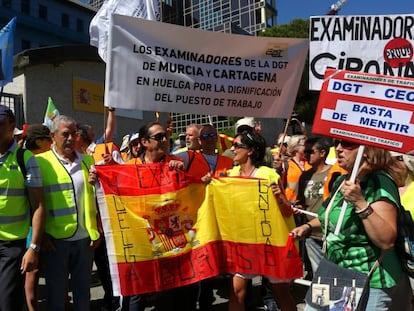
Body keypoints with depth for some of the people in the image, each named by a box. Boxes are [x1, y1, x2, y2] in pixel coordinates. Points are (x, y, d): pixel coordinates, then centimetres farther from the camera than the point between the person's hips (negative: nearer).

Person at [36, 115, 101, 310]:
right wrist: (42, 234, -8)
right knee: (56, 293, 13)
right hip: (55, 239, -3)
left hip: (85, 237, 3)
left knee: (83, 291, 17)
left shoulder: (87, 160, 7)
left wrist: (96, 231, 5)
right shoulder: (41, 162, -4)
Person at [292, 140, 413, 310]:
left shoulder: (380, 182, -18)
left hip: (368, 284, -7)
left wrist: (360, 202, -33)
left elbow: (387, 241, -26)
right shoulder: (342, 180, 4)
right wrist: (308, 226, 10)